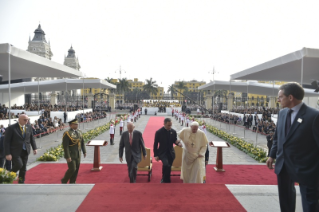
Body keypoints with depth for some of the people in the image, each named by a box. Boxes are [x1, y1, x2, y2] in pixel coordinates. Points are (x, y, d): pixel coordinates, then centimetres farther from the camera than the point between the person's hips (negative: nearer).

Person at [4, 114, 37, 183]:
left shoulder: (29, 127, 4)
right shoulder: (11, 128, -11)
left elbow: (31, 138, 13)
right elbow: (7, 142, -11)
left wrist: (34, 148, 7)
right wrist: (8, 154, -14)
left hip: (25, 151, 5)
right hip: (15, 152, -5)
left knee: (23, 168, 9)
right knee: (19, 164, -16)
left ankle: (21, 182, 24)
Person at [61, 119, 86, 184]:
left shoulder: (79, 132, 6)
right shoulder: (67, 133, -16)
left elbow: (82, 143, 13)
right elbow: (65, 146, -18)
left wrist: (84, 151, 8)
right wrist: (68, 157, -20)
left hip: (78, 155, 7)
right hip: (71, 155, -6)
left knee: (76, 169, 10)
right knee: (72, 169, -4)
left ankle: (72, 182, 24)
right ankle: (64, 181, 21)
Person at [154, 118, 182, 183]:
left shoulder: (173, 132, -1)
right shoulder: (159, 132, -11)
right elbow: (155, 144, -6)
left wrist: (178, 143, -13)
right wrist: (155, 155, -7)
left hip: (170, 153, 4)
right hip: (162, 153, -4)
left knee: (168, 167, 10)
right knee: (166, 165, -25)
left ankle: (164, 180, 32)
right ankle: (165, 180, -3)